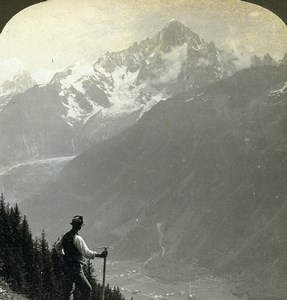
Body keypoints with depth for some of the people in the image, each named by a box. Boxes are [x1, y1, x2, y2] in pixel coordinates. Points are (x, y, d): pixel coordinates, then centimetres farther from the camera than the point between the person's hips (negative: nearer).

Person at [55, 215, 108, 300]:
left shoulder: (65, 236, 9)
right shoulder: (77, 238, -17)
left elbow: (57, 246, 26)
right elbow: (86, 253, -23)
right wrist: (100, 255, -19)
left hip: (67, 267, 9)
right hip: (76, 269, -9)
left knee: (68, 290, 16)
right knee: (87, 289, -4)